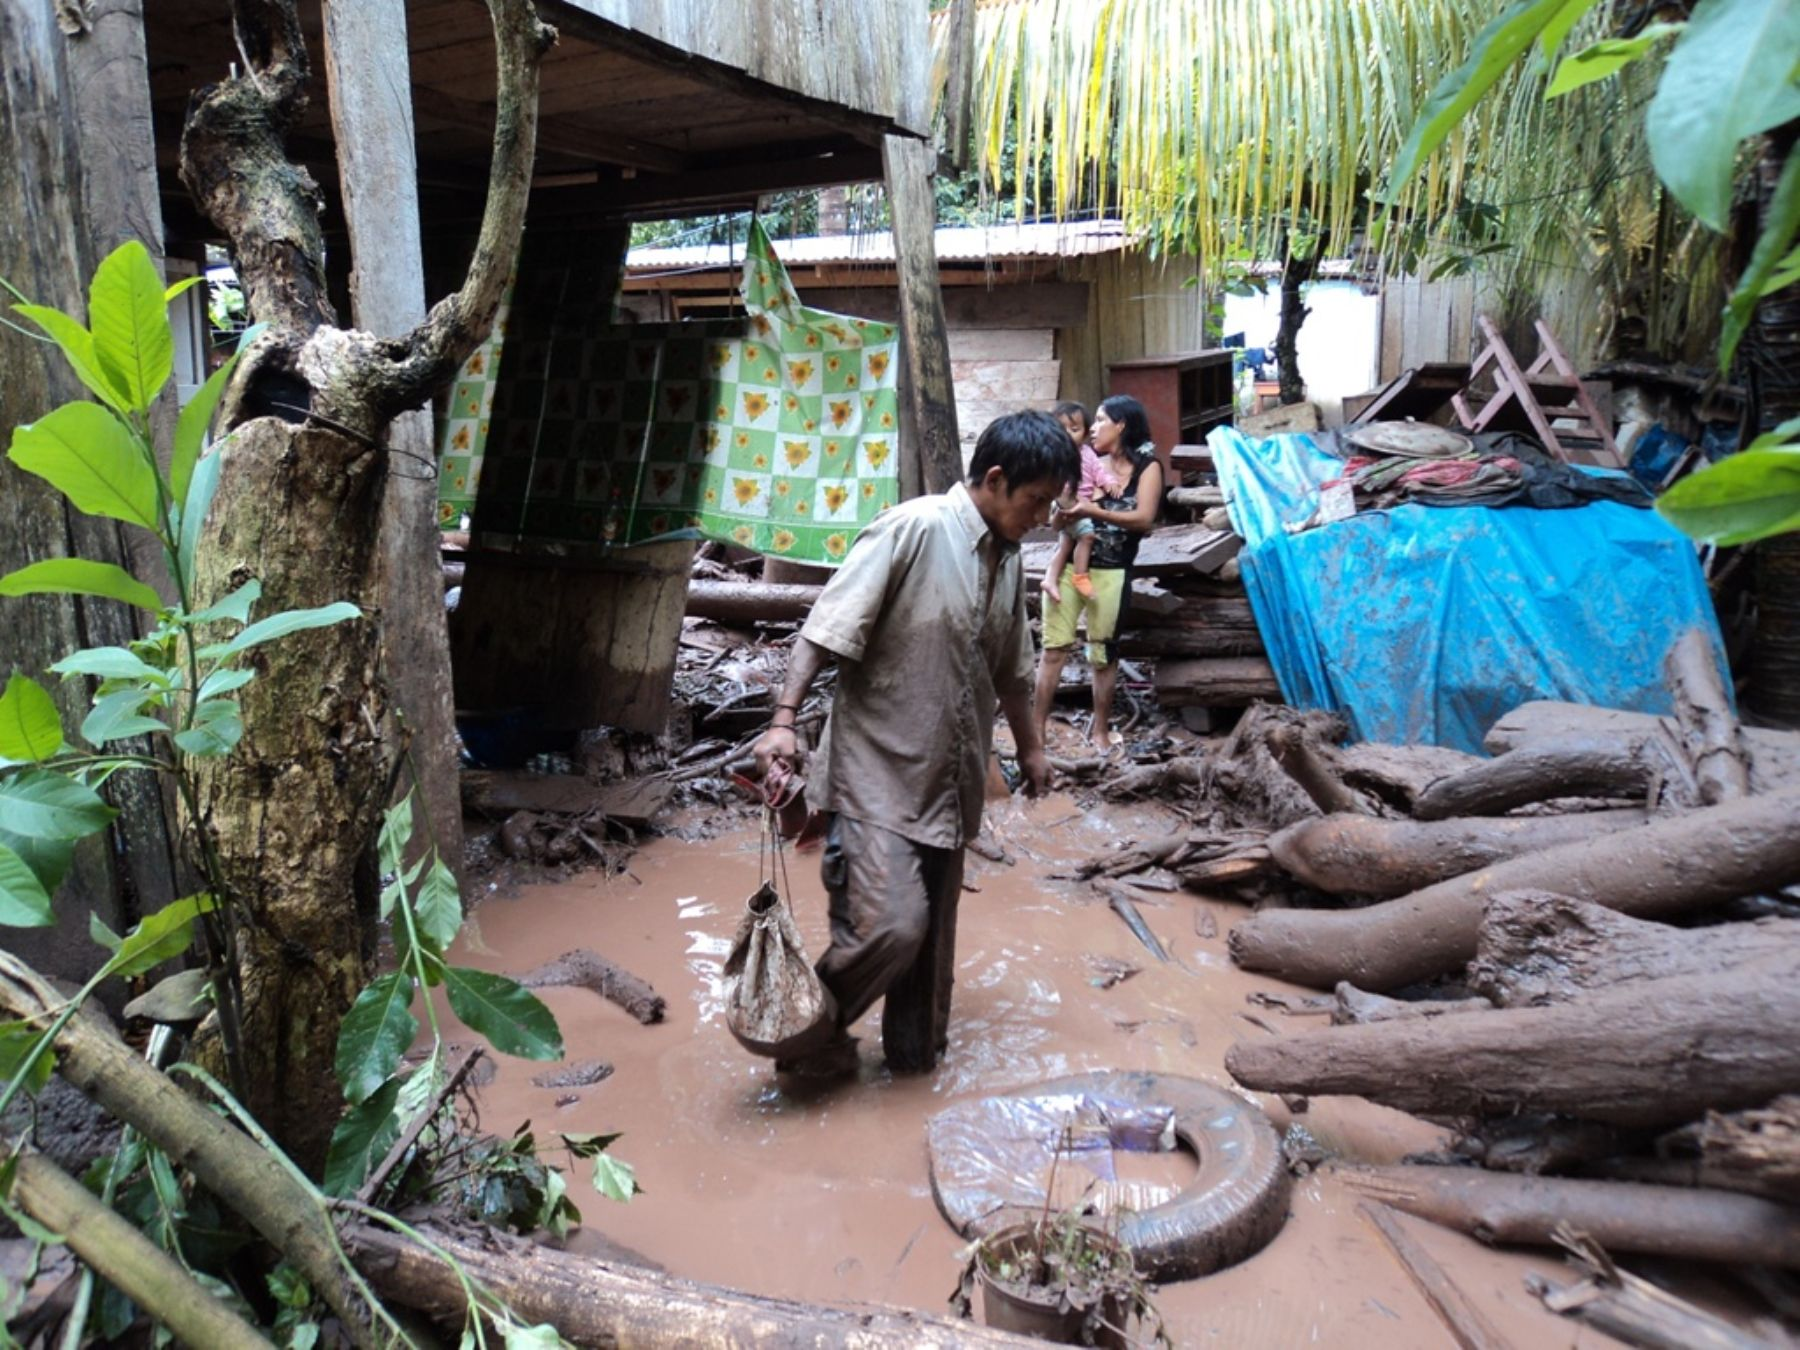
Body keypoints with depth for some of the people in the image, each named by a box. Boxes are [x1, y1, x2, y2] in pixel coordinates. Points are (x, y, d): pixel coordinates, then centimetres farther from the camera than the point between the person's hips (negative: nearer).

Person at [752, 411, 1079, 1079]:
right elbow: (827, 626, -18)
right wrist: (783, 718, -26)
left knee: (932, 934, 12)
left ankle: (915, 1054, 31)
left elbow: (1009, 667, 24)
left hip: (949, 779, 8)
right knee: (890, 924, -14)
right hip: (879, 771, -7)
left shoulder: (1006, 558, 11)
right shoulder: (913, 529, -14)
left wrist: (1029, 745, 32)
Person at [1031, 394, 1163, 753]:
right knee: (1055, 647, 0)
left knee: (1103, 654, 8)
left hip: (1110, 572, -2)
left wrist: (1095, 511, -22)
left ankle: (1100, 728, 23)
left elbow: (1144, 519, -13)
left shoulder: (1146, 466, 1)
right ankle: (1037, 725, 5)